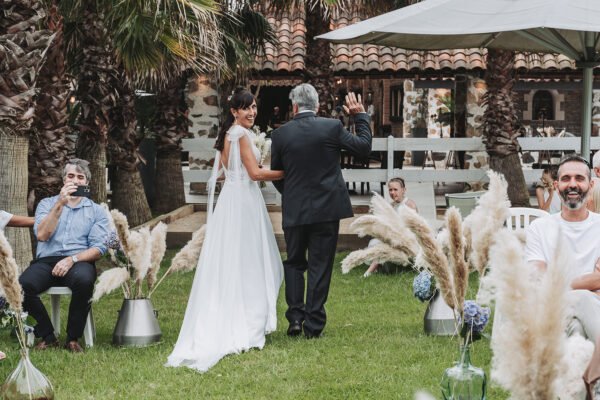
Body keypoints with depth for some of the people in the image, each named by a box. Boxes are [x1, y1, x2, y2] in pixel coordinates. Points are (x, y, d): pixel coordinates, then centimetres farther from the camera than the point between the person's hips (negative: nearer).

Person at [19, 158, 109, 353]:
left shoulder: (97, 211, 15)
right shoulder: (47, 204, 17)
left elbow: (98, 249, 2)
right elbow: (42, 235, -2)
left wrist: (72, 259, -16)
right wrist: (60, 203, -9)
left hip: (79, 262, -1)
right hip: (46, 261, 1)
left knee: (84, 281, -39)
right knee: (22, 285, -31)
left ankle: (73, 338, -20)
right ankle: (47, 337, -13)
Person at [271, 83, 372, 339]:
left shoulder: (280, 135, -3)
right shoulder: (332, 127, -7)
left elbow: (276, 175, 7)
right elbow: (364, 147, 5)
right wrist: (361, 116, 17)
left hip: (294, 211, 1)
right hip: (327, 210, -1)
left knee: (294, 263, 16)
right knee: (320, 267, 4)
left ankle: (295, 316, 4)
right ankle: (313, 325, 4)